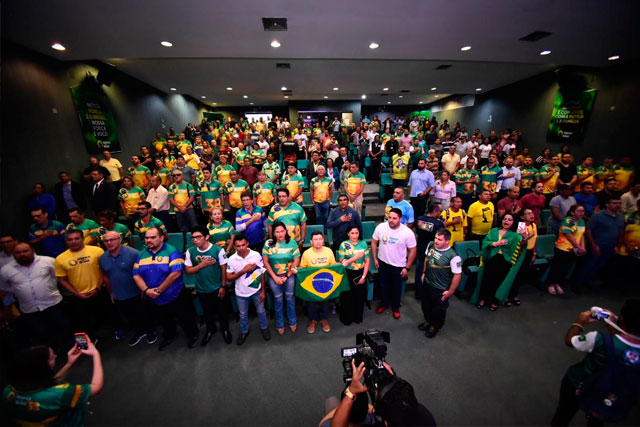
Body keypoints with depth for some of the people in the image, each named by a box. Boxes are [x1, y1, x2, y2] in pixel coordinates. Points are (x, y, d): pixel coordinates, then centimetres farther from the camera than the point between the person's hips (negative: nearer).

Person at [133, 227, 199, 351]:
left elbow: (176, 273, -25)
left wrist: (159, 290, -20)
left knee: (185, 319, 13)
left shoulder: (171, 251, -18)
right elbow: (136, 275, -2)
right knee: (164, 321, 28)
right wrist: (146, 290, -16)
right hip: (153, 299, 5)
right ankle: (169, 335, 55)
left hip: (176, 297, -5)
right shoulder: (141, 254, 1)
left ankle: (192, 335, 39)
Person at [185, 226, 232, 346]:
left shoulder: (218, 249, -20)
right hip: (201, 289, 3)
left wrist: (223, 286, -9)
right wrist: (201, 265, -21)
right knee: (207, 312, 23)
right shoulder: (190, 251, -10)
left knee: (222, 310, 16)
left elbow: (224, 269, -12)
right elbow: (188, 271, -4)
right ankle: (210, 329, 49)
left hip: (218, 288, -3)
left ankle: (225, 329, 43)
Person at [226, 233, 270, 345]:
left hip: (256, 291, -1)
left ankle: (264, 327, 46)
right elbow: (229, 278, -11)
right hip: (241, 293, 1)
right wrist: (244, 271, -25)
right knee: (243, 314, 22)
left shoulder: (256, 255, -19)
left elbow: (262, 274, -10)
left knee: (261, 311, 20)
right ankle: (244, 331, 48)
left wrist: (263, 291, -8)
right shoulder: (231, 259, -16)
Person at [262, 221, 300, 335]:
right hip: (273, 275, 0)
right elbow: (265, 262, -1)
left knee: (289, 295, -8)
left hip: (289, 274, 0)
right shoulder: (268, 243, -3)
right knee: (278, 297, -6)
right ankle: (279, 324, 15)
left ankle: (292, 321, 15)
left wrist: (287, 276, -5)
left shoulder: (292, 242, -4)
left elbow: (296, 261, -2)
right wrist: (275, 277, -4)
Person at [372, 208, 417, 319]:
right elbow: (374, 242, -2)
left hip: (399, 266, -2)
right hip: (383, 263, 2)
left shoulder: (407, 232, -22)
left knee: (396, 288, 19)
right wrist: (375, 258, 0)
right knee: (383, 285, 21)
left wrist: (407, 268, -9)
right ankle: (384, 303, 47)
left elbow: (412, 251, -12)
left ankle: (395, 307, 45)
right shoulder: (381, 227, -16)